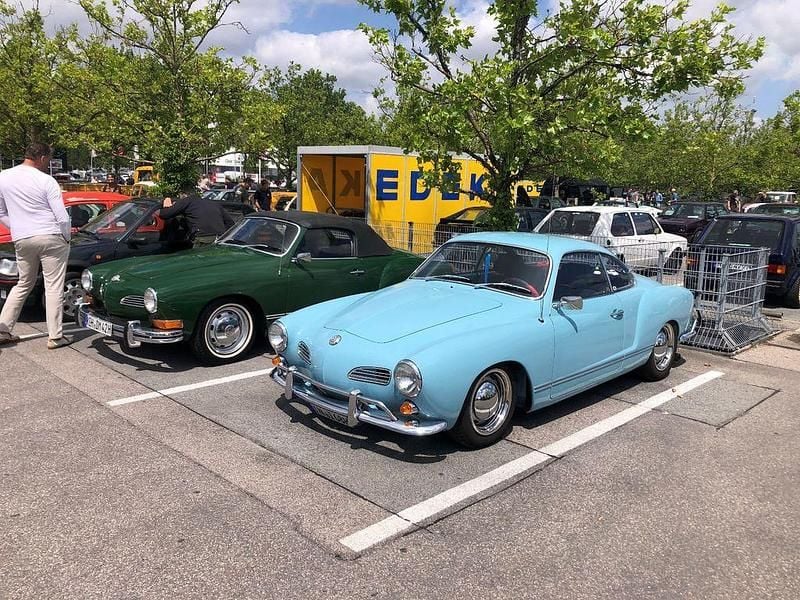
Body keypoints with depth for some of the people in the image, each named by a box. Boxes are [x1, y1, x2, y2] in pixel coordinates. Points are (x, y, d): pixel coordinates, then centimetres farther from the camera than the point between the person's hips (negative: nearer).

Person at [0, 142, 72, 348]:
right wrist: (67, 238, 4)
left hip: (22, 241, 5)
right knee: (54, 288, 0)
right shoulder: (46, 181, -10)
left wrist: (19, 229, 19)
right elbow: (62, 217, -11)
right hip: (50, 238, -5)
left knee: (23, 284, 21)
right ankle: (55, 337, 2)